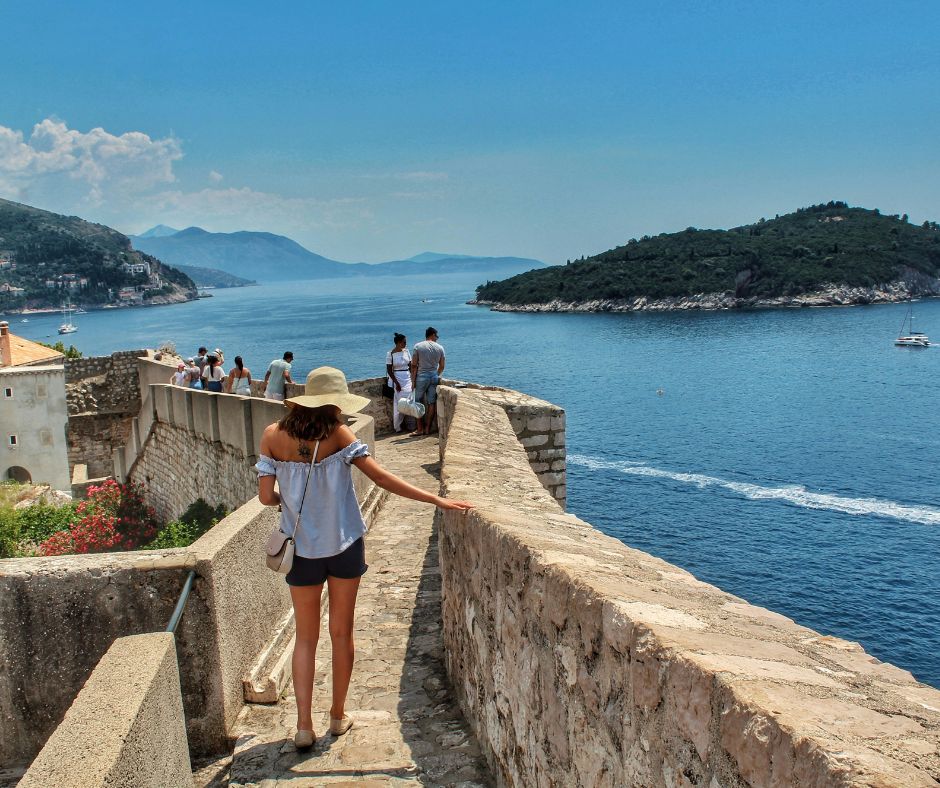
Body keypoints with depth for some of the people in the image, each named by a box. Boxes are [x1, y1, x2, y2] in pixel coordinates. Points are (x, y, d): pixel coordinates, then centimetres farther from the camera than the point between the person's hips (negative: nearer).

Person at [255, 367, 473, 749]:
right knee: (341, 632, 14)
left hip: (302, 549, 2)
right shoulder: (337, 434, -14)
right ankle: (338, 716, 26)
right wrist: (437, 500, -16)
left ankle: (304, 725, 7)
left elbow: (266, 496, -8)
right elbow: (382, 478, -17)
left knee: (306, 637, 14)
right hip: (344, 545, -1)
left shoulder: (273, 436, -7)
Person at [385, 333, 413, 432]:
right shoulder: (390, 354, -10)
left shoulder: (406, 351, 6)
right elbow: (389, 370, -10)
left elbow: (410, 366, 10)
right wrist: (396, 383, -14)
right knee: (398, 404, -2)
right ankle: (397, 427, 7)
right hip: (396, 379, -5)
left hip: (407, 379, 5)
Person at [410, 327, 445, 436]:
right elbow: (441, 366, 9)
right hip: (434, 377, 2)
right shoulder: (440, 348, 3)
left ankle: (420, 429, 4)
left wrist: (413, 380, 0)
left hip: (422, 377, -2)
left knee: (419, 403, 5)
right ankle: (428, 428, 8)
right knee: (431, 403, 6)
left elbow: (414, 365, -5)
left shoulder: (418, 346, -4)